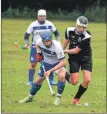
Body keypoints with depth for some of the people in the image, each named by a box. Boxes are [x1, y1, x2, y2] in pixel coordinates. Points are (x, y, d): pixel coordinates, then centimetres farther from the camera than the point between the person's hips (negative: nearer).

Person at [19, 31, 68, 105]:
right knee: (38, 81, 12)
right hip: (46, 63, 4)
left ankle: (58, 97, -13)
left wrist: (50, 71, -39)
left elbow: (63, 62, -37)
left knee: (62, 76, -33)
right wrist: (38, 52, -11)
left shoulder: (57, 46, -37)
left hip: (58, 63, -4)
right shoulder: (40, 42, -23)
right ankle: (30, 97, 39)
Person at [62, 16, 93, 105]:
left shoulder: (87, 36, -26)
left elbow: (76, 51, -21)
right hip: (74, 58, 1)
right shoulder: (69, 31, -15)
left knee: (87, 80, -14)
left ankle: (76, 99, 8)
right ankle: (66, 76, 30)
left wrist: (64, 51, -11)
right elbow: (66, 41, 8)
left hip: (85, 58, -1)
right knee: (74, 82, -8)